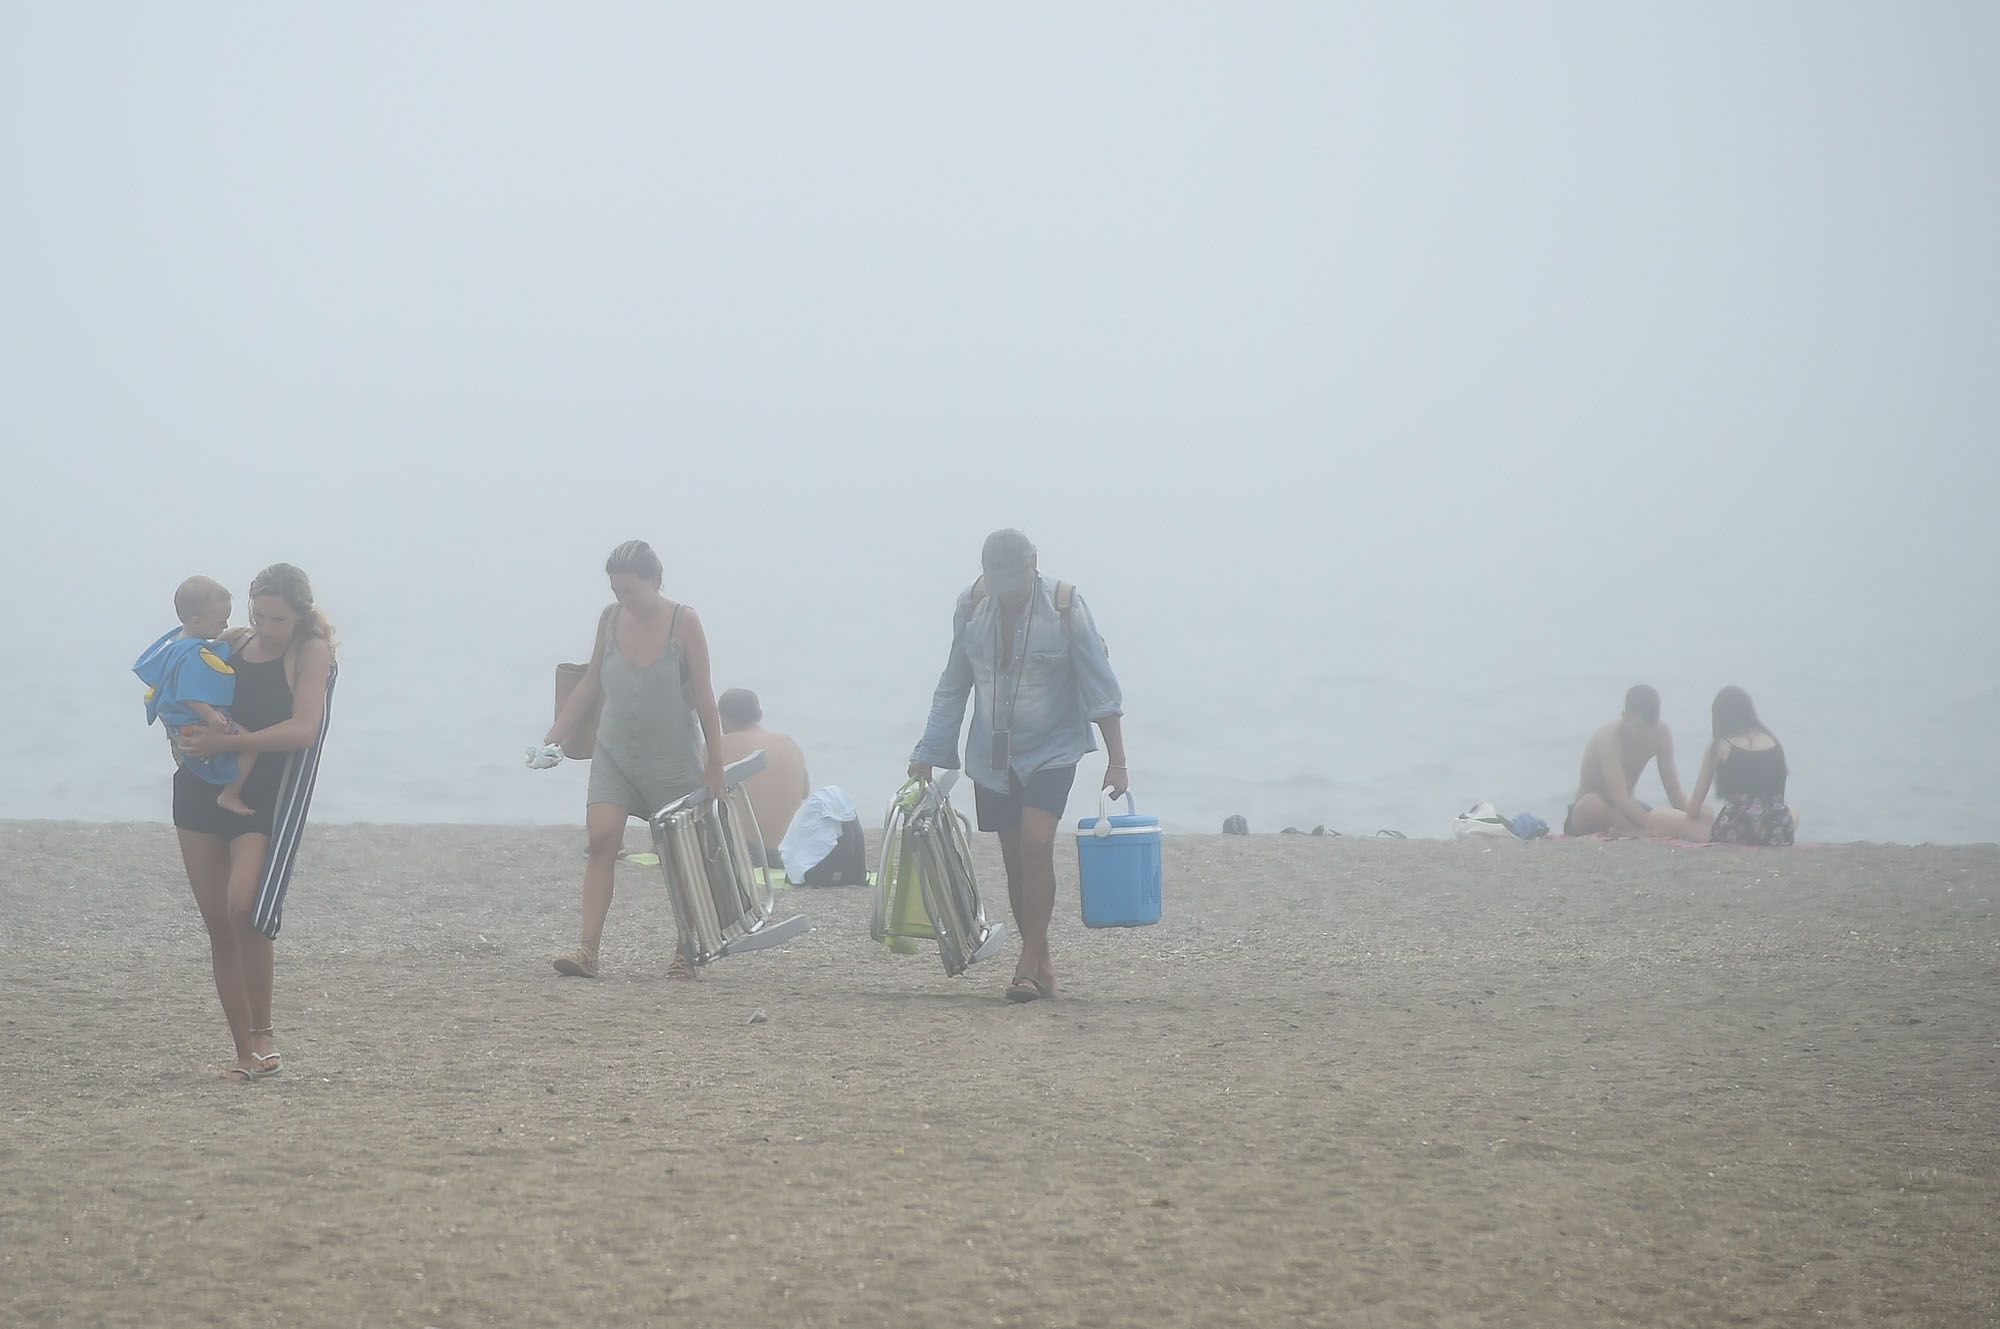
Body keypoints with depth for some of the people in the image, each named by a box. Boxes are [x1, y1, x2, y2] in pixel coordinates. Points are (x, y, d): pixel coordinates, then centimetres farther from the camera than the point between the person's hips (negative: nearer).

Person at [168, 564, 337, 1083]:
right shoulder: (236, 644, 10)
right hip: (202, 789, 6)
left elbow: (303, 729, -18)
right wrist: (185, 736, -1)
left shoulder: (312, 651, -6)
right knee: (217, 922, 3)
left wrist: (226, 742, -25)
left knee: (243, 908, -24)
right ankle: (244, 1054, 9)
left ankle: (262, 1035, -9)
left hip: (264, 796, -6)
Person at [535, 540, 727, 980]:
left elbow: (704, 696, -7)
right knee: (601, 839, -15)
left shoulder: (683, 621, -10)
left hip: (674, 758, -2)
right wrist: (552, 738, 5)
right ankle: (587, 949, -21)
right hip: (615, 753, 2)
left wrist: (714, 766, -9)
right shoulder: (610, 617, 1)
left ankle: (686, 955, 22)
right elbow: (591, 685, 11)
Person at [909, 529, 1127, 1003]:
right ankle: (1041, 966, 16)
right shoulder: (972, 607, -5)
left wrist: (1117, 762, -13)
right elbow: (952, 688, 7)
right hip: (992, 756, 4)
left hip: (1052, 751, -4)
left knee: (1036, 844, -19)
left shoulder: (1065, 608, -14)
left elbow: (1100, 690, -10)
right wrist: (929, 754, 7)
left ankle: (1029, 964, -16)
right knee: (1014, 858, 4)